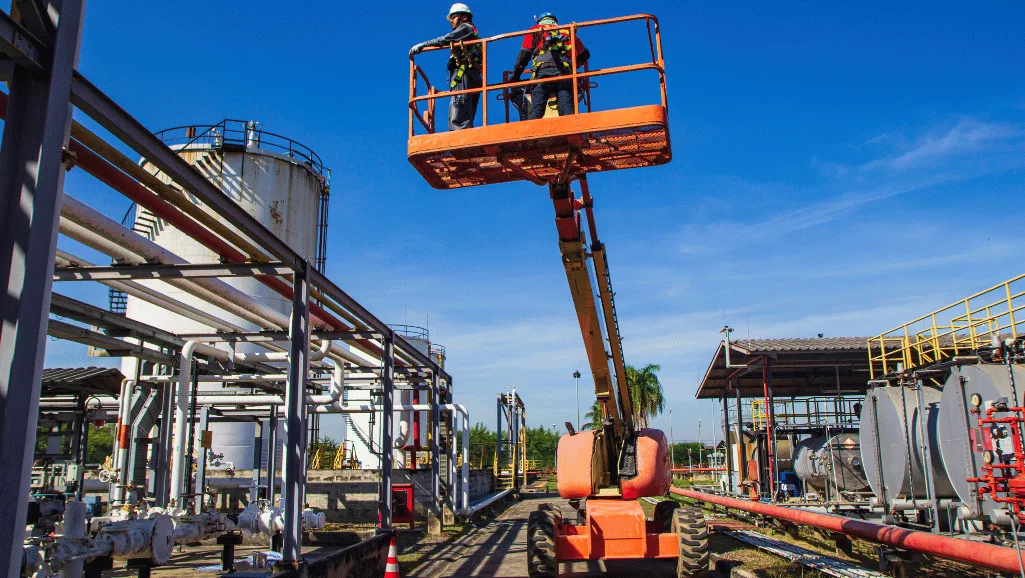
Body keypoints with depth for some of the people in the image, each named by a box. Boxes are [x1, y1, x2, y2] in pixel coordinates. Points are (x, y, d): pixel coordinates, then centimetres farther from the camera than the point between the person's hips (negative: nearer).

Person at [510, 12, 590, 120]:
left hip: (543, 70, -2)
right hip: (565, 72, 2)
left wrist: (515, 76, 21)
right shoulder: (567, 32, 34)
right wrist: (574, 67, 54)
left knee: (536, 109, -11)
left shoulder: (535, 30, 27)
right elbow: (584, 54, 39)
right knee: (567, 109, -10)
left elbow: (524, 54, 16)